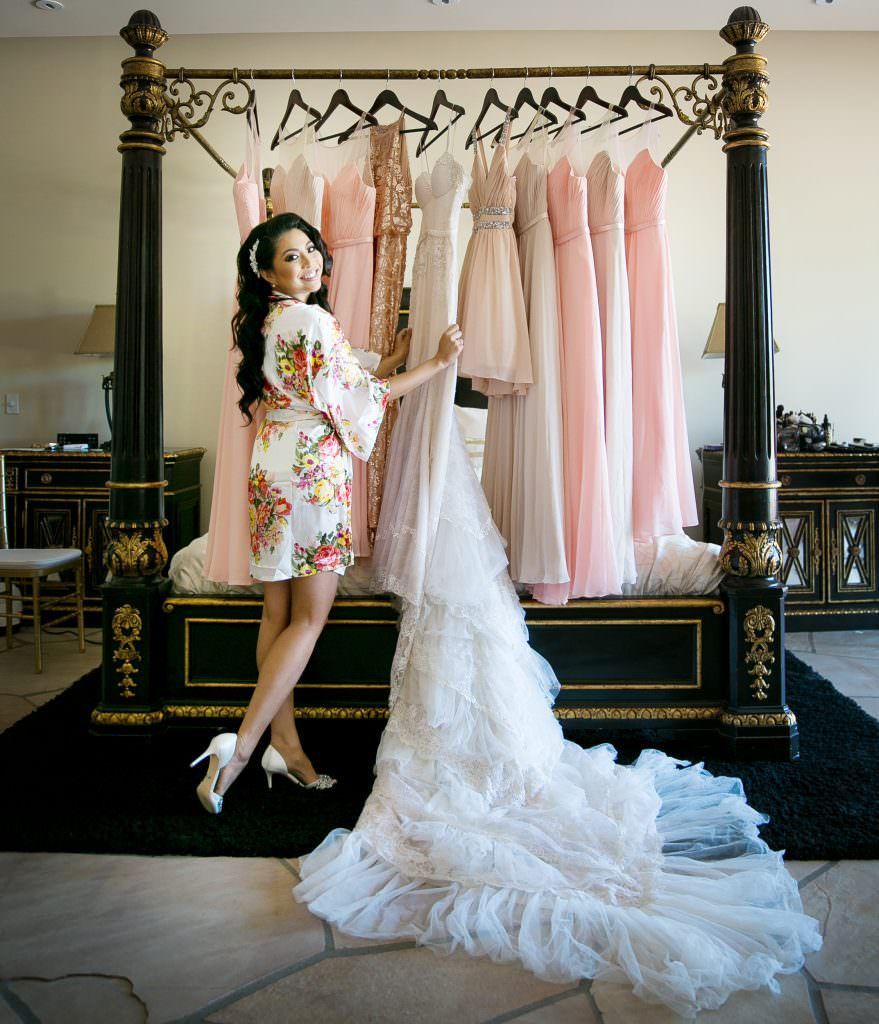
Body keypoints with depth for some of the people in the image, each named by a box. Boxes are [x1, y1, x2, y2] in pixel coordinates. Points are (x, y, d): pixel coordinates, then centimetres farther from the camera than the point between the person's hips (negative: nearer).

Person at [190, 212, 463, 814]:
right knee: (309, 619, -4)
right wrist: (438, 364, -4)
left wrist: (391, 361, 21)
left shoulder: (273, 319, 17)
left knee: (278, 615, 8)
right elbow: (353, 401, -10)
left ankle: (286, 747, 16)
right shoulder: (311, 319, -12)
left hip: (275, 471, 10)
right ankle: (241, 747, -7)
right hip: (312, 472, -9)